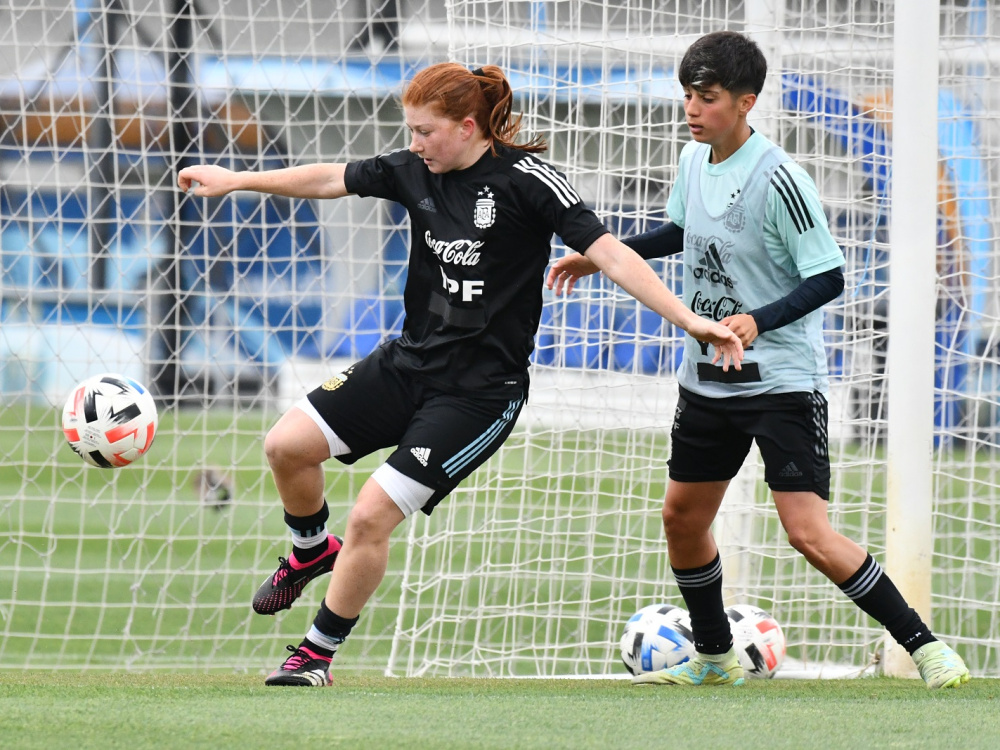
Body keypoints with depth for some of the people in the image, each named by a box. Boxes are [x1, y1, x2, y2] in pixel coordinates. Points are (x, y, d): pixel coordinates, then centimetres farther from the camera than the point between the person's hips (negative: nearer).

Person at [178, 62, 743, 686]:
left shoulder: (525, 180, -16)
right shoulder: (415, 172, 2)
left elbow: (612, 255, -18)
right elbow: (332, 180, 17)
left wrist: (690, 319, -27)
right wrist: (237, 181, 21)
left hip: (481, 392, -6)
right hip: (409, 363, 6)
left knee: (372, 516, -13)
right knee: (288, 444, -6)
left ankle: (318, 655, 6)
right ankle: (312, 550, 26)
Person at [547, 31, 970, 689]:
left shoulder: (779, 180, -20)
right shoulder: (695, 159, 2)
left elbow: (828, 278, -19)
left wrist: (758, 321, -31)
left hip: (783, 380, -8)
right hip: (709, 380, 8)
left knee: (809, 534, -16)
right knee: (682, 518, 14)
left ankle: (924, 646, -7)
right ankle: (715, 658, 33)